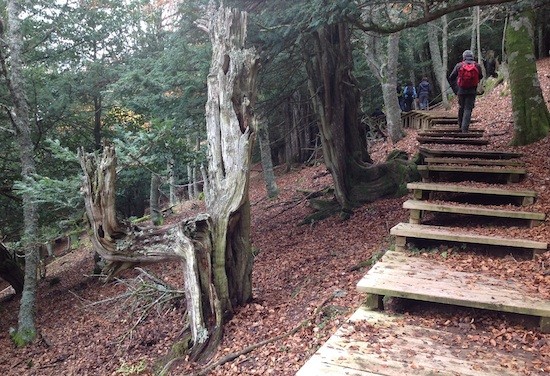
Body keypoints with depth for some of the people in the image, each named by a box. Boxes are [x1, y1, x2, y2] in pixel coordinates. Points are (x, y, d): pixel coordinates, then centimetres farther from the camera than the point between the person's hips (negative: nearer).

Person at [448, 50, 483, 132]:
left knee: (461, 108, 18)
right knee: (468, 109, 0)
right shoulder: (477, 66, 1)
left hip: (461, 91, 1)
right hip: (472, 91, -1)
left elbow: (451, 78, 2)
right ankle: (464, 128, -10)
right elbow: (480, 77, 13)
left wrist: (455, 90, 7)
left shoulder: (459, 65, 0)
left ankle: (460, 125, 29)